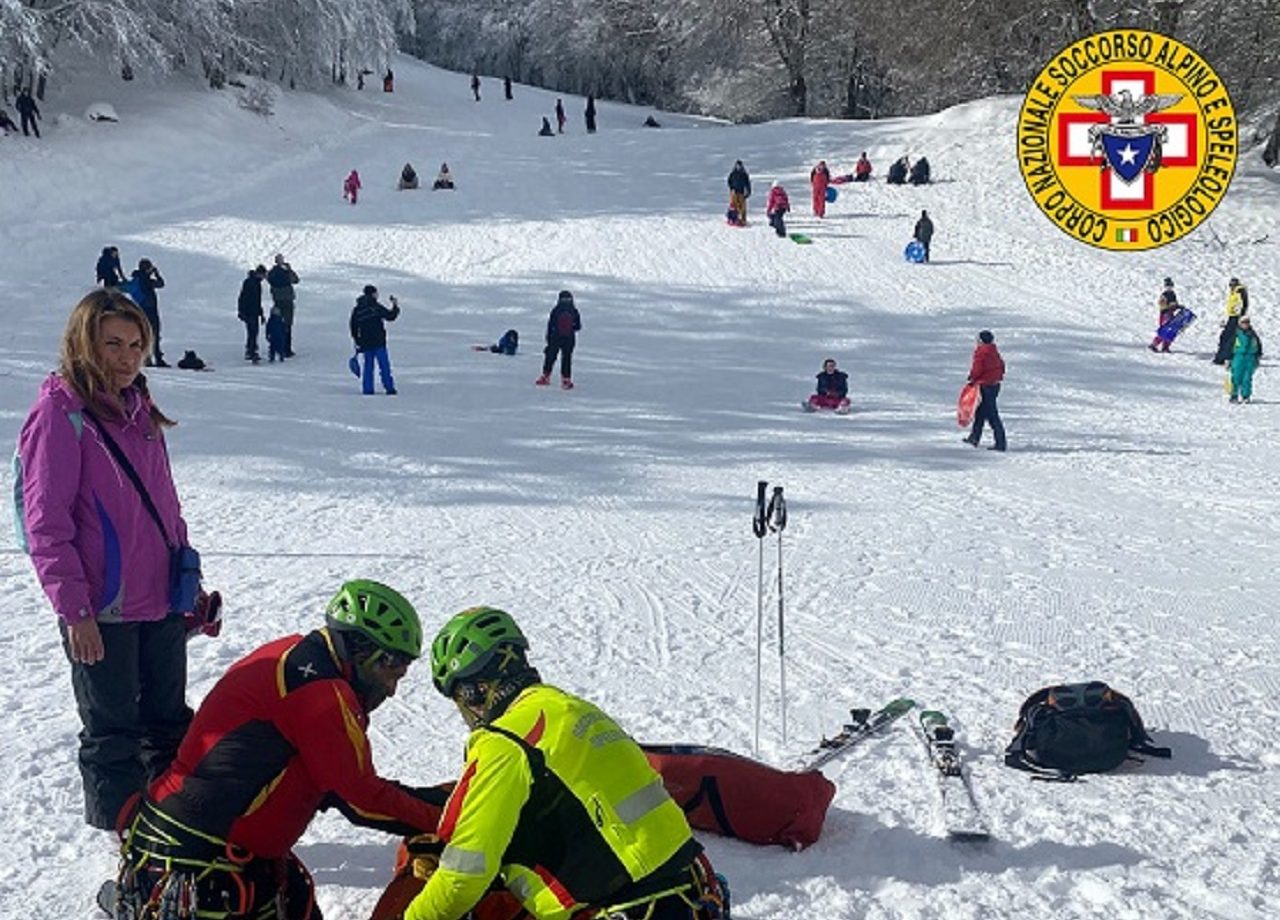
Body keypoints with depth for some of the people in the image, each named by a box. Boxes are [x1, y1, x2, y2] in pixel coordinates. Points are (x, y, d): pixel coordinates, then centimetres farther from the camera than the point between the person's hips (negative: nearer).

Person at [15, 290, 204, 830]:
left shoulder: (138, 410, 10)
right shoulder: (60, 415, -12)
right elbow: (45, 522, -15)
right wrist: (73, 608, -19)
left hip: (161, 602, 7)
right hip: (102, 612, -7)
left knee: (169, 723, 17)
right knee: (113, 733, 6)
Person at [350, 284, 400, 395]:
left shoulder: (356, 310, 8)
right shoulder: (376, 307, -8)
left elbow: (353, 328, 11)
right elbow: (390, 316, -4)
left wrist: (357, 342, 20)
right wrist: (396, 307, 13)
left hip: (365, 343, 5)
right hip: (378, 342, -5)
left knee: (368, 366, 11)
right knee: (384, 365, 0)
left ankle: (367, 389, 5)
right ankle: (389, 388, -3)